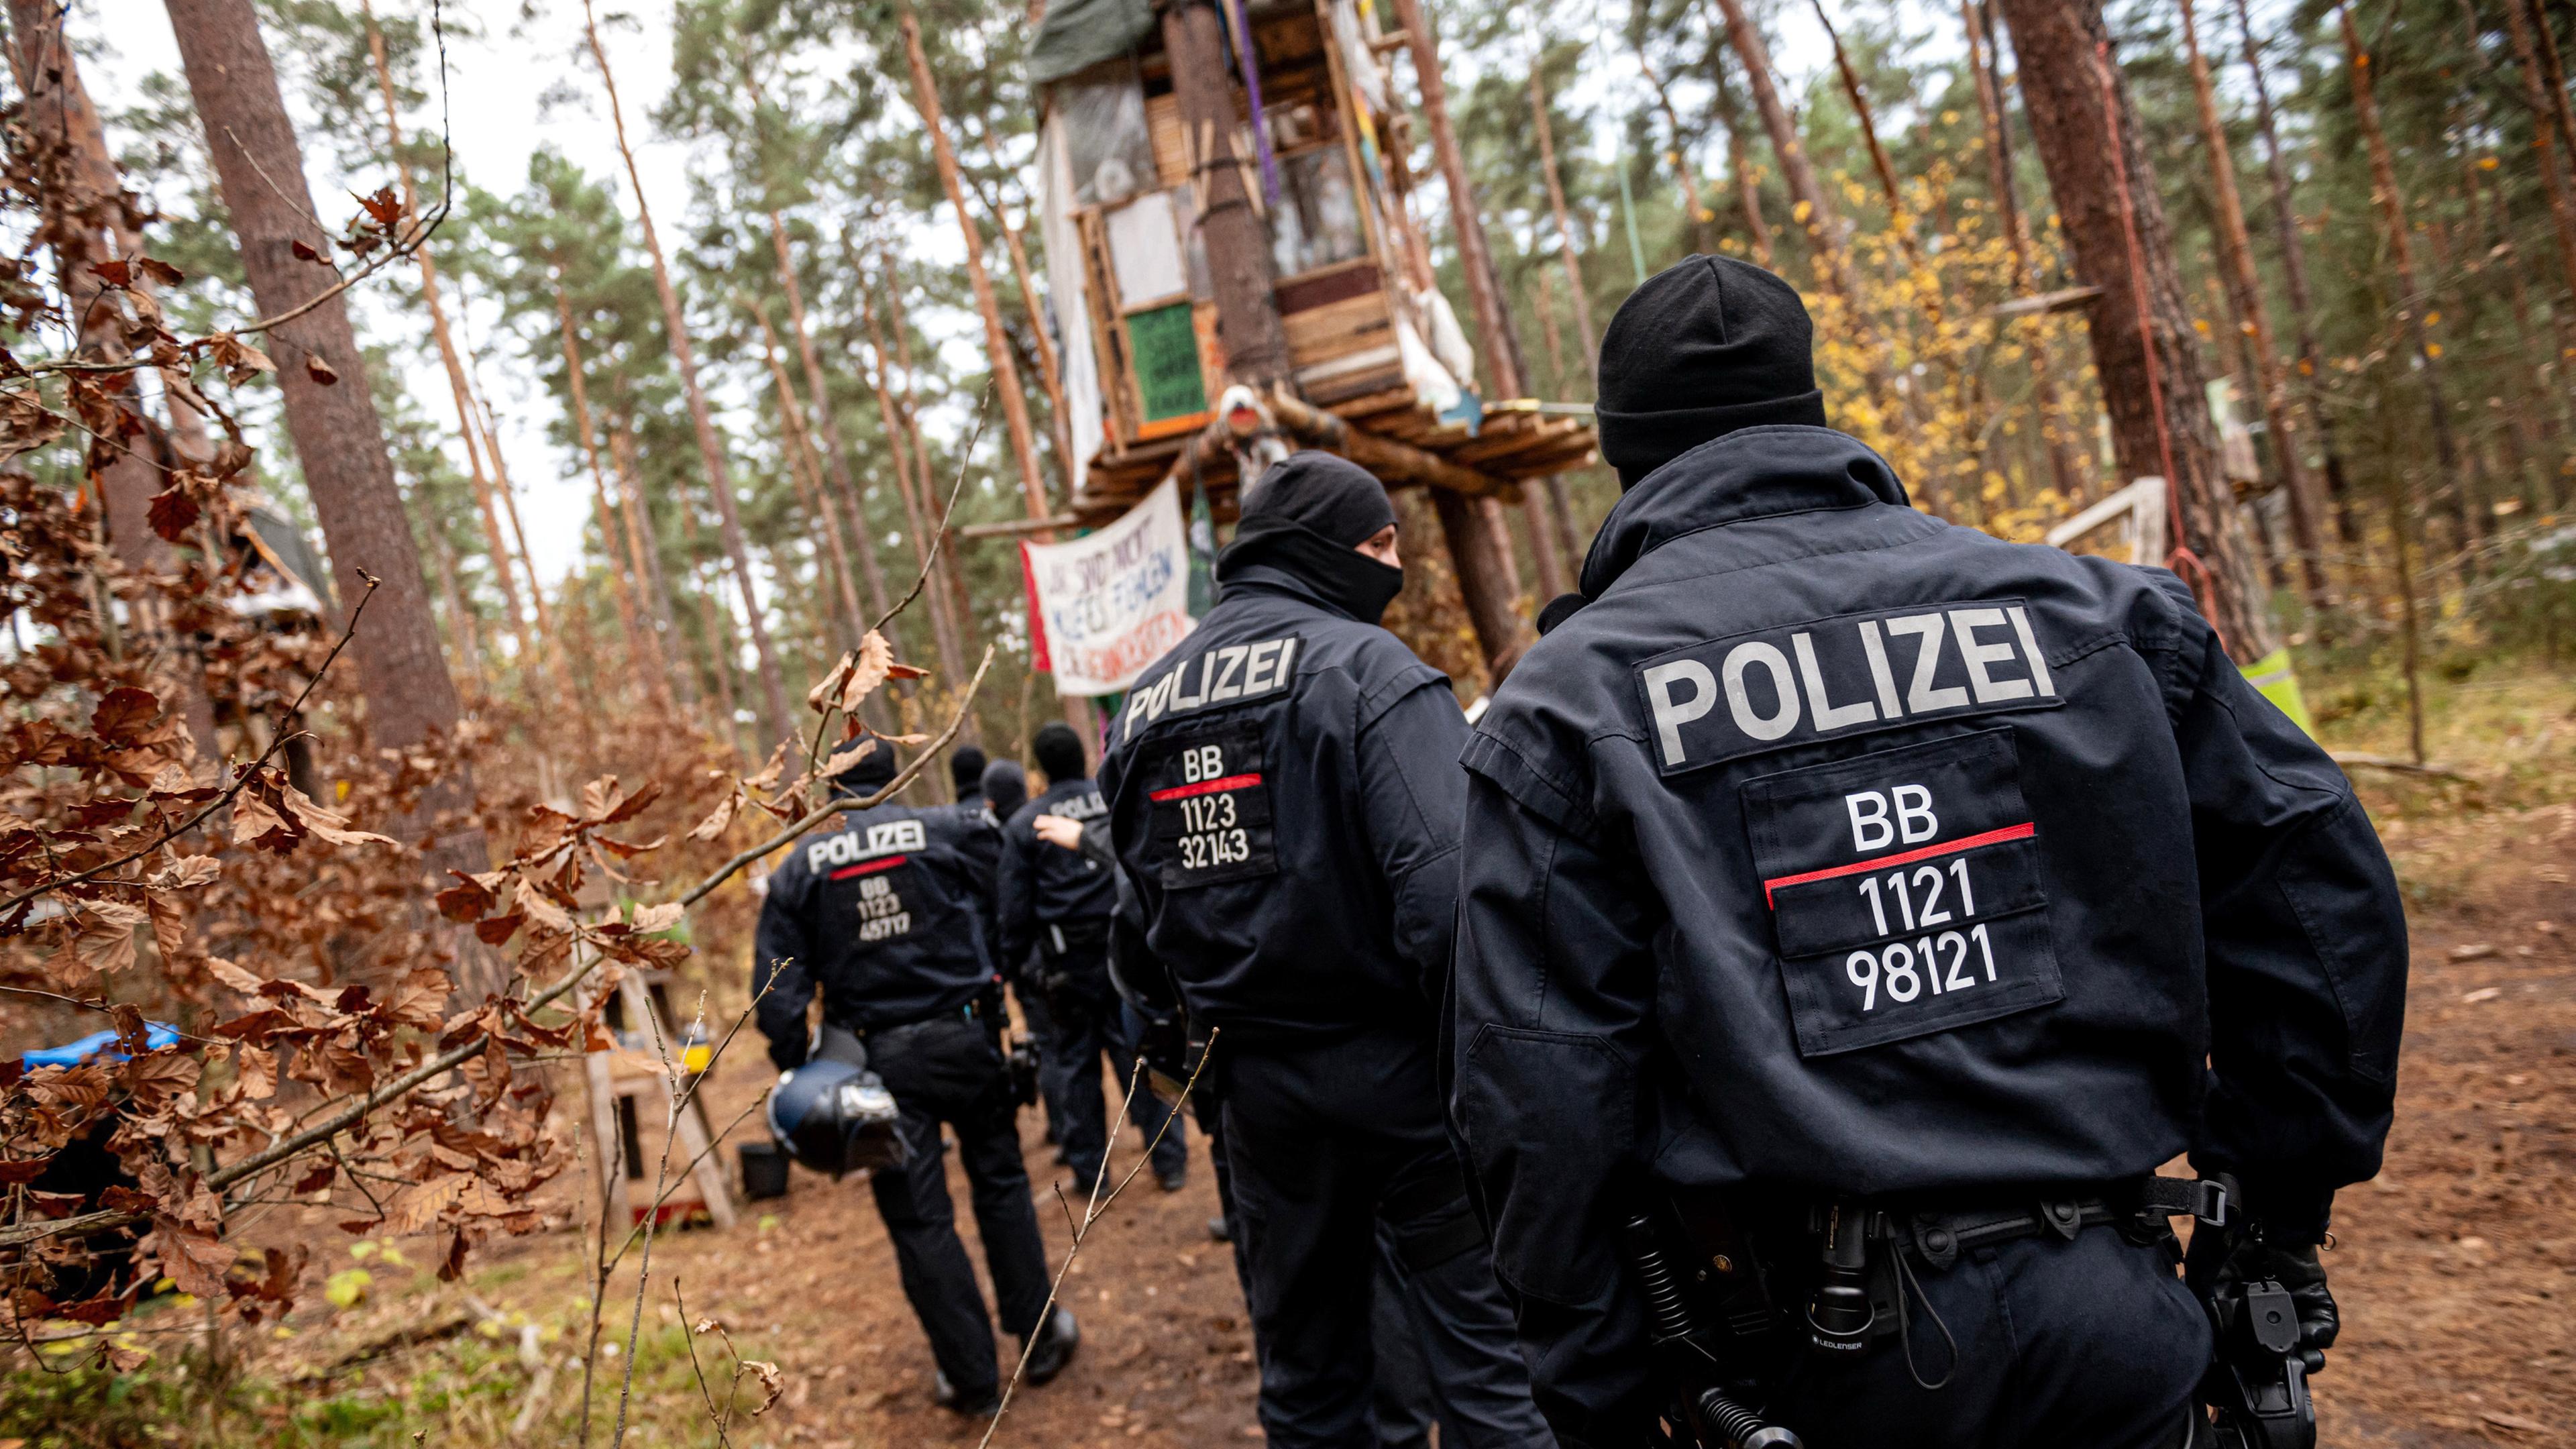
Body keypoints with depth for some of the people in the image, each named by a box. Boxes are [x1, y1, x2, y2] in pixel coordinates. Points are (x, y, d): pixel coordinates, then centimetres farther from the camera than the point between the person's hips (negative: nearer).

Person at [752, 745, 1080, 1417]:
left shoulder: (798, 868, 1)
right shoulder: (946, 830, -3)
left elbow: (777, 993, -2)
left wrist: (800, 1074, 4)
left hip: (879, 1059, 0)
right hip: (964, 1039, 0)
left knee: (918, 1219, 9)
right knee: (1000, 1184, 16)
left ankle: (971, 1377, 17)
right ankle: (1041, 1338, 24)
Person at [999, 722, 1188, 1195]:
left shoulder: (1023, 825, -3)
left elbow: (1015, 907, -2)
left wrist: (1012, 960, 9)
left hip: (1068, 962, -1)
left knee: (1076, 1065, 10)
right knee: (1140, 1053, 8)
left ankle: (1090, 1170, 15)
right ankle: (1169, 1160, 9)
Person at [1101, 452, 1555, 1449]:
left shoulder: (1144, 705, 9)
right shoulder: (1364, 666, -12)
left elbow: (1141, 925, 13)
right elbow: (1450, 884, -24)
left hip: (1252, 1085, 6)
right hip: (1394, 1067, -6)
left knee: (1305, 1364, 19)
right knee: (1485, 1340, 4)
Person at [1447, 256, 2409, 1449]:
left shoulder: (1566, 704, -5)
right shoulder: (2072, 603, 4)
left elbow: (1540, 1104, -9)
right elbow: (2316, 873, 7)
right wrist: (2275, 1218, 15)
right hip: (2122, 1339, 2)